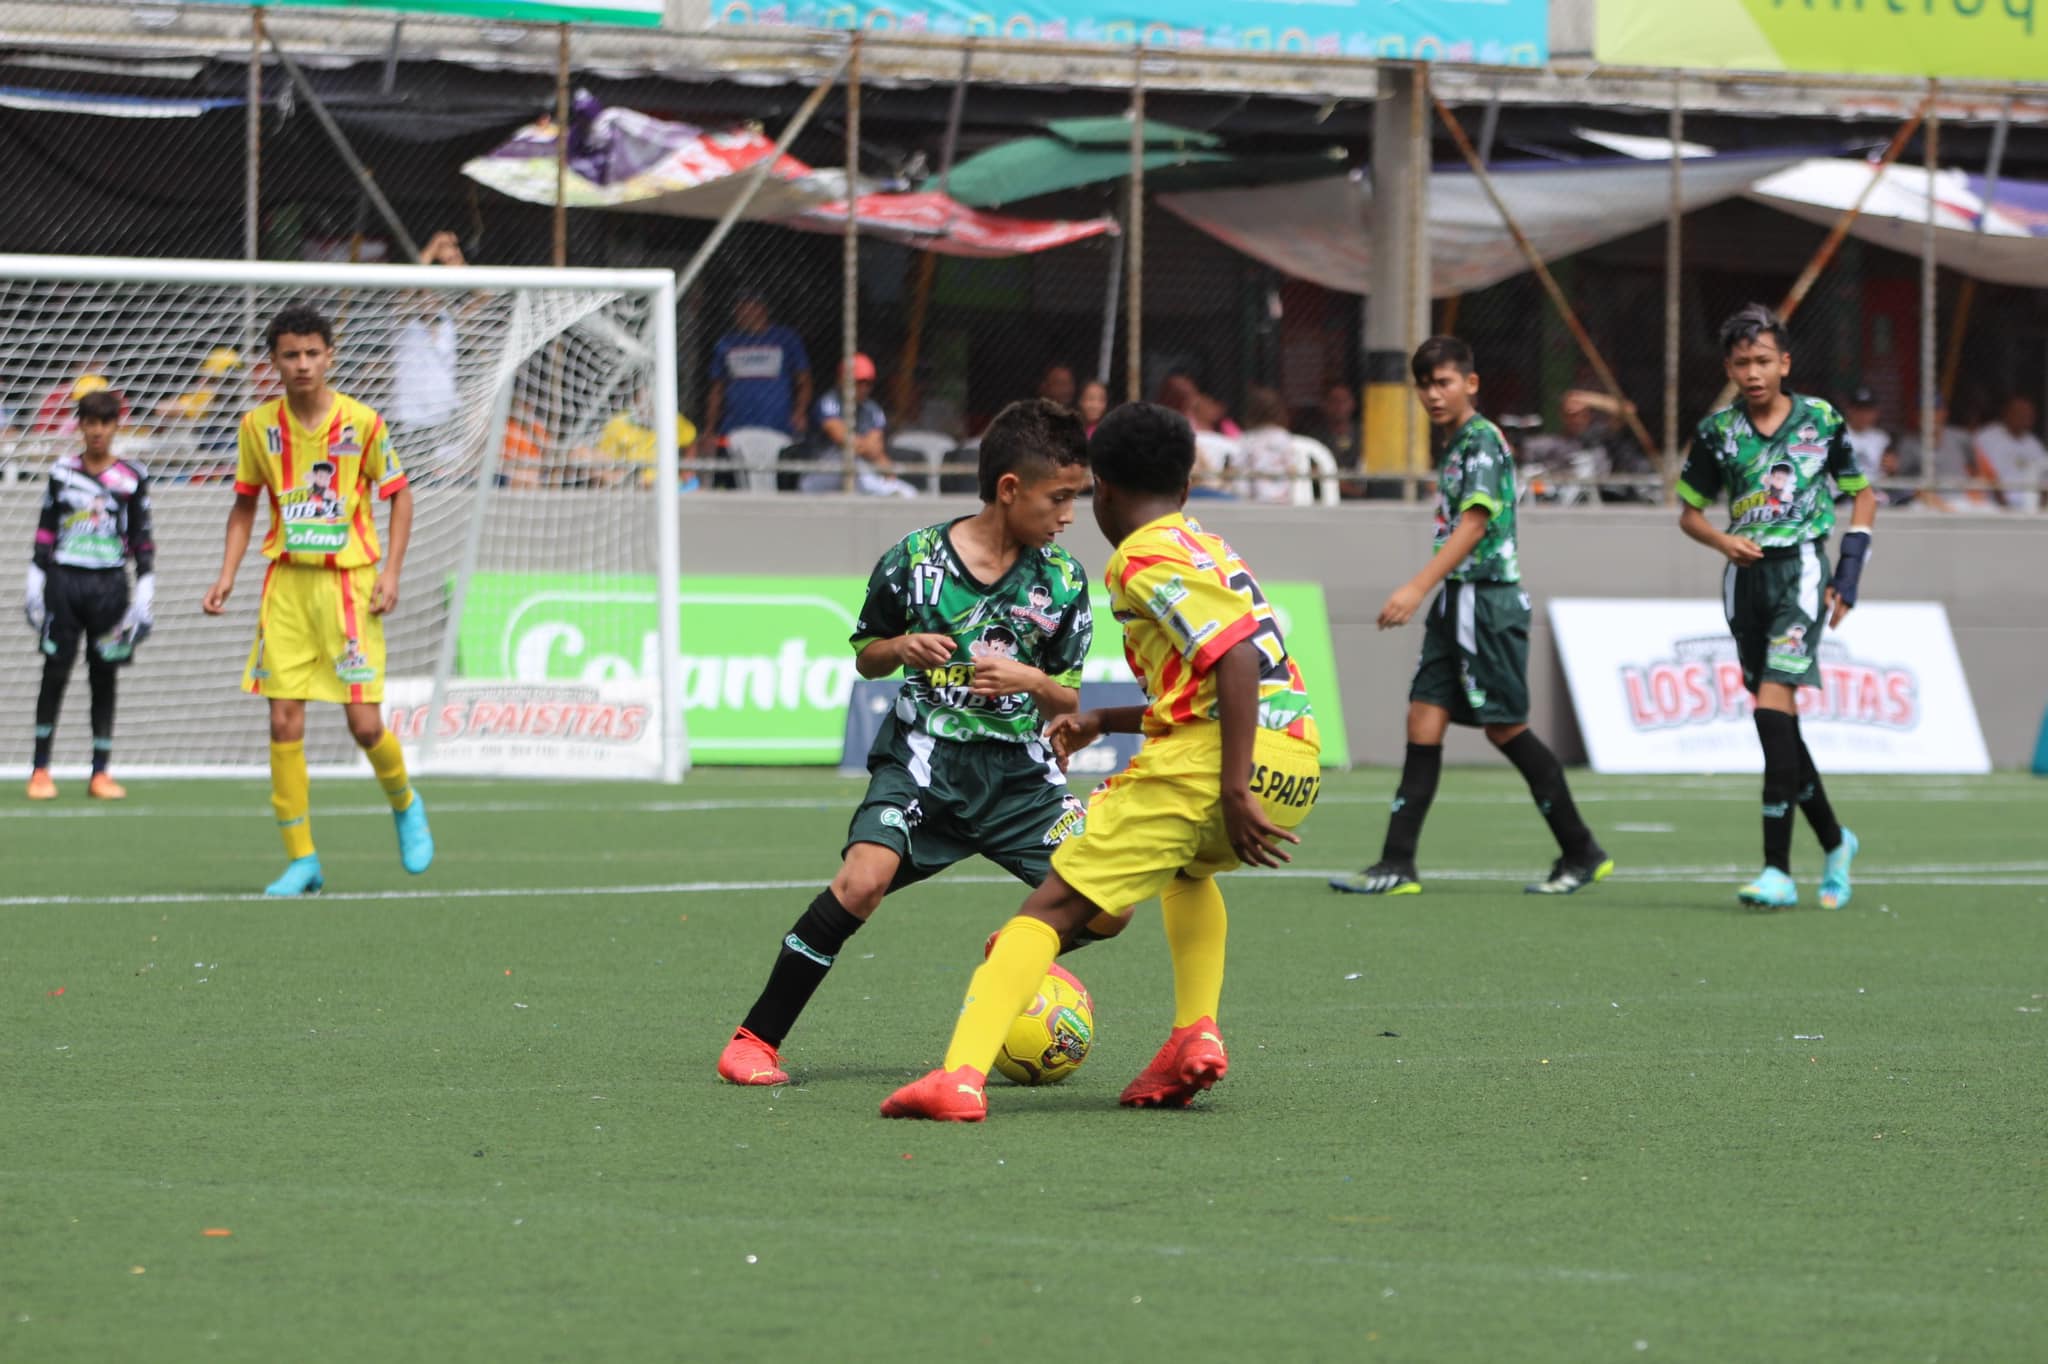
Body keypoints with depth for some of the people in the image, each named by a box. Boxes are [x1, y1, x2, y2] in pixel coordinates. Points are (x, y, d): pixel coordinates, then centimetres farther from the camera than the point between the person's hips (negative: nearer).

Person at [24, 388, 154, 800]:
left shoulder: (132, 477, 6)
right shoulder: (62, 472, 8)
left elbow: (142, 538, 7)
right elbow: (44, 532, 10)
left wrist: (145, 593, 1)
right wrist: (35, 584, 5)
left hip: (110, 586, 0)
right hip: (63, 581, 0)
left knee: (104, 678, 1)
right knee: (55, 674, -4)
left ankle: (100, 773, 6)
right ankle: (40, 770, 2)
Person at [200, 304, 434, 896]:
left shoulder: (362, 422, -6)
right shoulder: (259, 426, 2)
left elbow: (399, 494, 4)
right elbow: (245, 503, 15)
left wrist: (390, 572, -6)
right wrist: (226, 577, 4)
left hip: (349, 582, -3)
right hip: (286, 582, 3)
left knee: (365, 724, -7)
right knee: (284, 721, -4)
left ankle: (405, 805, 26)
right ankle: (301, 859, 4)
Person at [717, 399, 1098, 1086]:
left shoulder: (1062, 582, 2)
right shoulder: (913, 561, -4)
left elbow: (1067, 701, 9)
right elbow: (866, 655, 9)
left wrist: (1033, 681, -14)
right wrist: (902, 648, -13)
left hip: (1019, 770, 3)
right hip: (922, 755, -3)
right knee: (863, 880, -27)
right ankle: (754, 1038, -14)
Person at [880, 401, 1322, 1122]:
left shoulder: (1145, 557, -3)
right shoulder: (1209, 548, 25)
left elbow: (1236, 657, -16)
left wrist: (1234, 792, -21)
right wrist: (1102, 722, 32)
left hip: (1210, 762, -8)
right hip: (1298, 765, 8)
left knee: (1051, 906, -8)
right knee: (1188, 864, 38)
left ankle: (961, 1075, -24)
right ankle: (1195, 1035, 18)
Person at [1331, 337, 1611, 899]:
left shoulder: (1483, 441, -12)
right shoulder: (1453, 442, 16)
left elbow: (1473, 523, -22)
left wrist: (1417, 588, -30)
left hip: (1487, 599, -9)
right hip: (1455, 602, 9)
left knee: (1505, 727, -4)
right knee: (1425, 717, 1)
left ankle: (1582, 853, 8)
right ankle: (1397, 864, -2)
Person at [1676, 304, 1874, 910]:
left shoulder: (1821, 420, -1)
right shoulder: (1717, 431, 4)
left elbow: (1862, 495, 10)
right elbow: (1689, 511, 14)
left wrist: (1848, 577, 2)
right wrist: (1722, 540, -8)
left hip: (1802, 569, -4)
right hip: (1747, 576, 4)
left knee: (1774, 703, -19)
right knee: (1775, 722, 8)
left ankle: (1778, 870, -21)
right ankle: (1834, 843, 29)